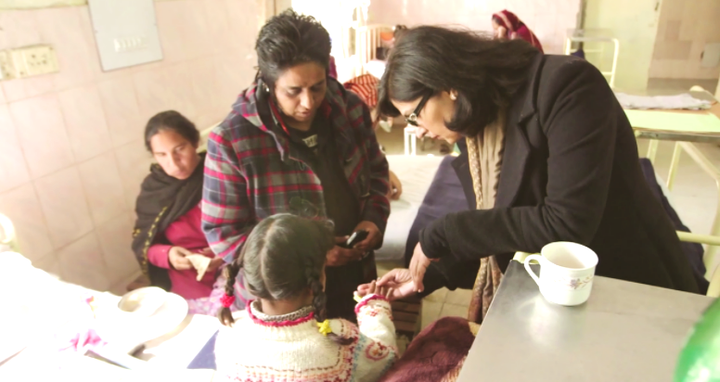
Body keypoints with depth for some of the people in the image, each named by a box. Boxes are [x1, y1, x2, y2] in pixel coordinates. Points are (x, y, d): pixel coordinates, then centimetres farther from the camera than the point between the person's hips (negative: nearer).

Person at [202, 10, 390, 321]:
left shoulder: (351, 110, -9)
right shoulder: (231, 141, -21)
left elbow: (376, 171, 7)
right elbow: (223, 234, -16)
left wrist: (374, 218, -11)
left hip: (353, 281, 4)